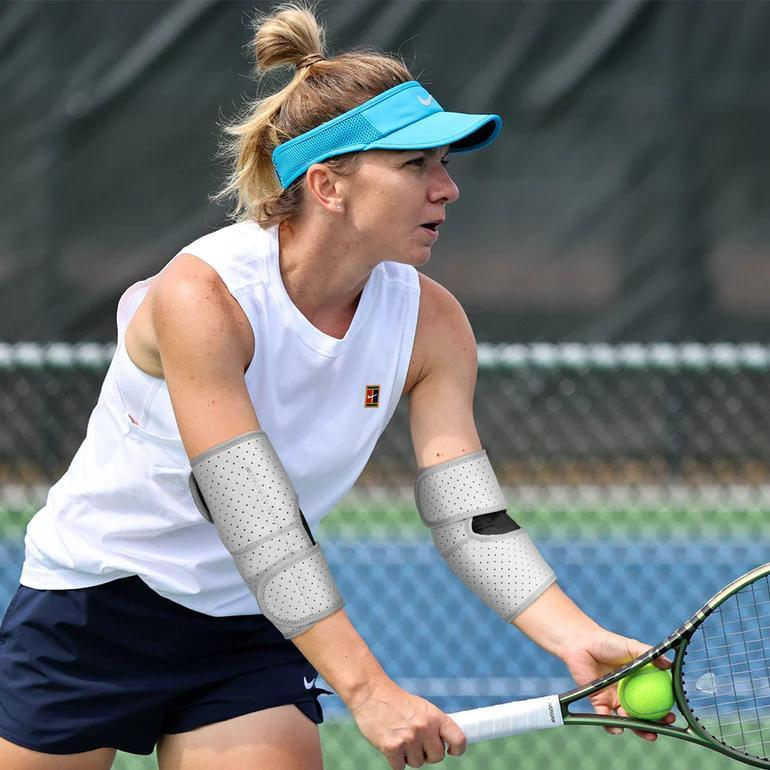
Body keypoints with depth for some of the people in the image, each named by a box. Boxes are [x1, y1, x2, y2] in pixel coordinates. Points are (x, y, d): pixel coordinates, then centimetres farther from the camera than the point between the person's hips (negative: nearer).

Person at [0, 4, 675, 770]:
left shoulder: (431, 324, -10)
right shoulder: (200, 297, -27)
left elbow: (467, 515, -14)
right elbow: (258, 522, -31)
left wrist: (577, 640, -31)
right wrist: (365, 690, -38)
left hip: (253, 638, 4)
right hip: (93, 607, -4)